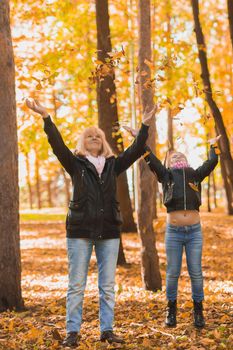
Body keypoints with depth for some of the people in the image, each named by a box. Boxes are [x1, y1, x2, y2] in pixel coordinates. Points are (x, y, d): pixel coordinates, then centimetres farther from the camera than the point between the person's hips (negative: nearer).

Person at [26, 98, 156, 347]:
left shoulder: (112, 165, 12)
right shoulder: (76, 164, 3)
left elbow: (136, 150, 7)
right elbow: (57, 144, -9)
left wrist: (145, 125, -1)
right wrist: (45, 117, -19)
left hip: (109, 232, 3)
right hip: (80, 231, -3)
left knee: (108, 285, 6)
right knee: (76, 285, 0)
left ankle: (107, 330, 14)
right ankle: (72, 331, 6)